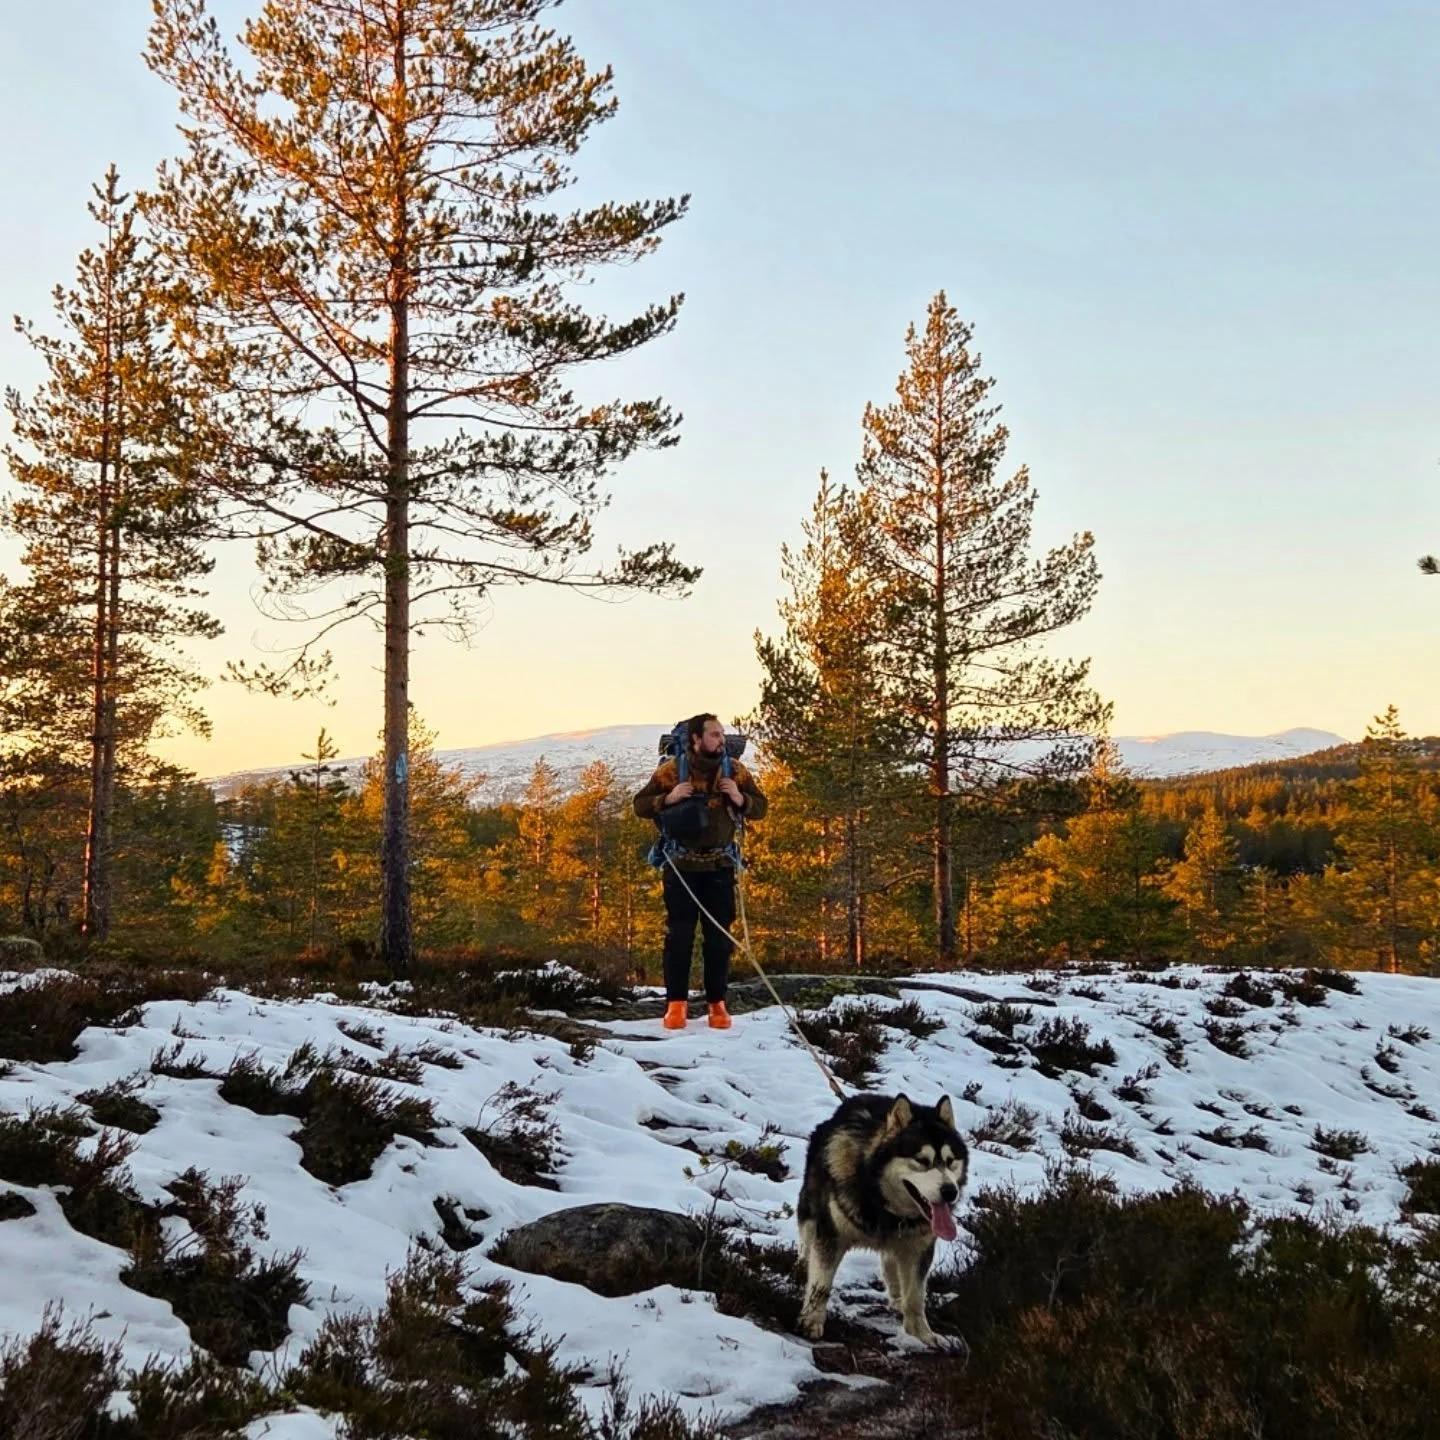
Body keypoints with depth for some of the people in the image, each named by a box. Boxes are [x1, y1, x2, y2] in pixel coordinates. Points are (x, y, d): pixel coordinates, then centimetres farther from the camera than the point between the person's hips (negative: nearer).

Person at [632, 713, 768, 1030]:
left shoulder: (735, 771, 1)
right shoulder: (671, 770, -5)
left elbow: (759, 808, 6)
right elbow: (641, 805, -2)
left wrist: (740, 799, -15)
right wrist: (668, 799, -20)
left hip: (720, 866, 2)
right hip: (681, 865, -2)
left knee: (719, 937, 4)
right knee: (679, 935, 1)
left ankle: (717, 1003, 14)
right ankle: (676, 1002, 9)